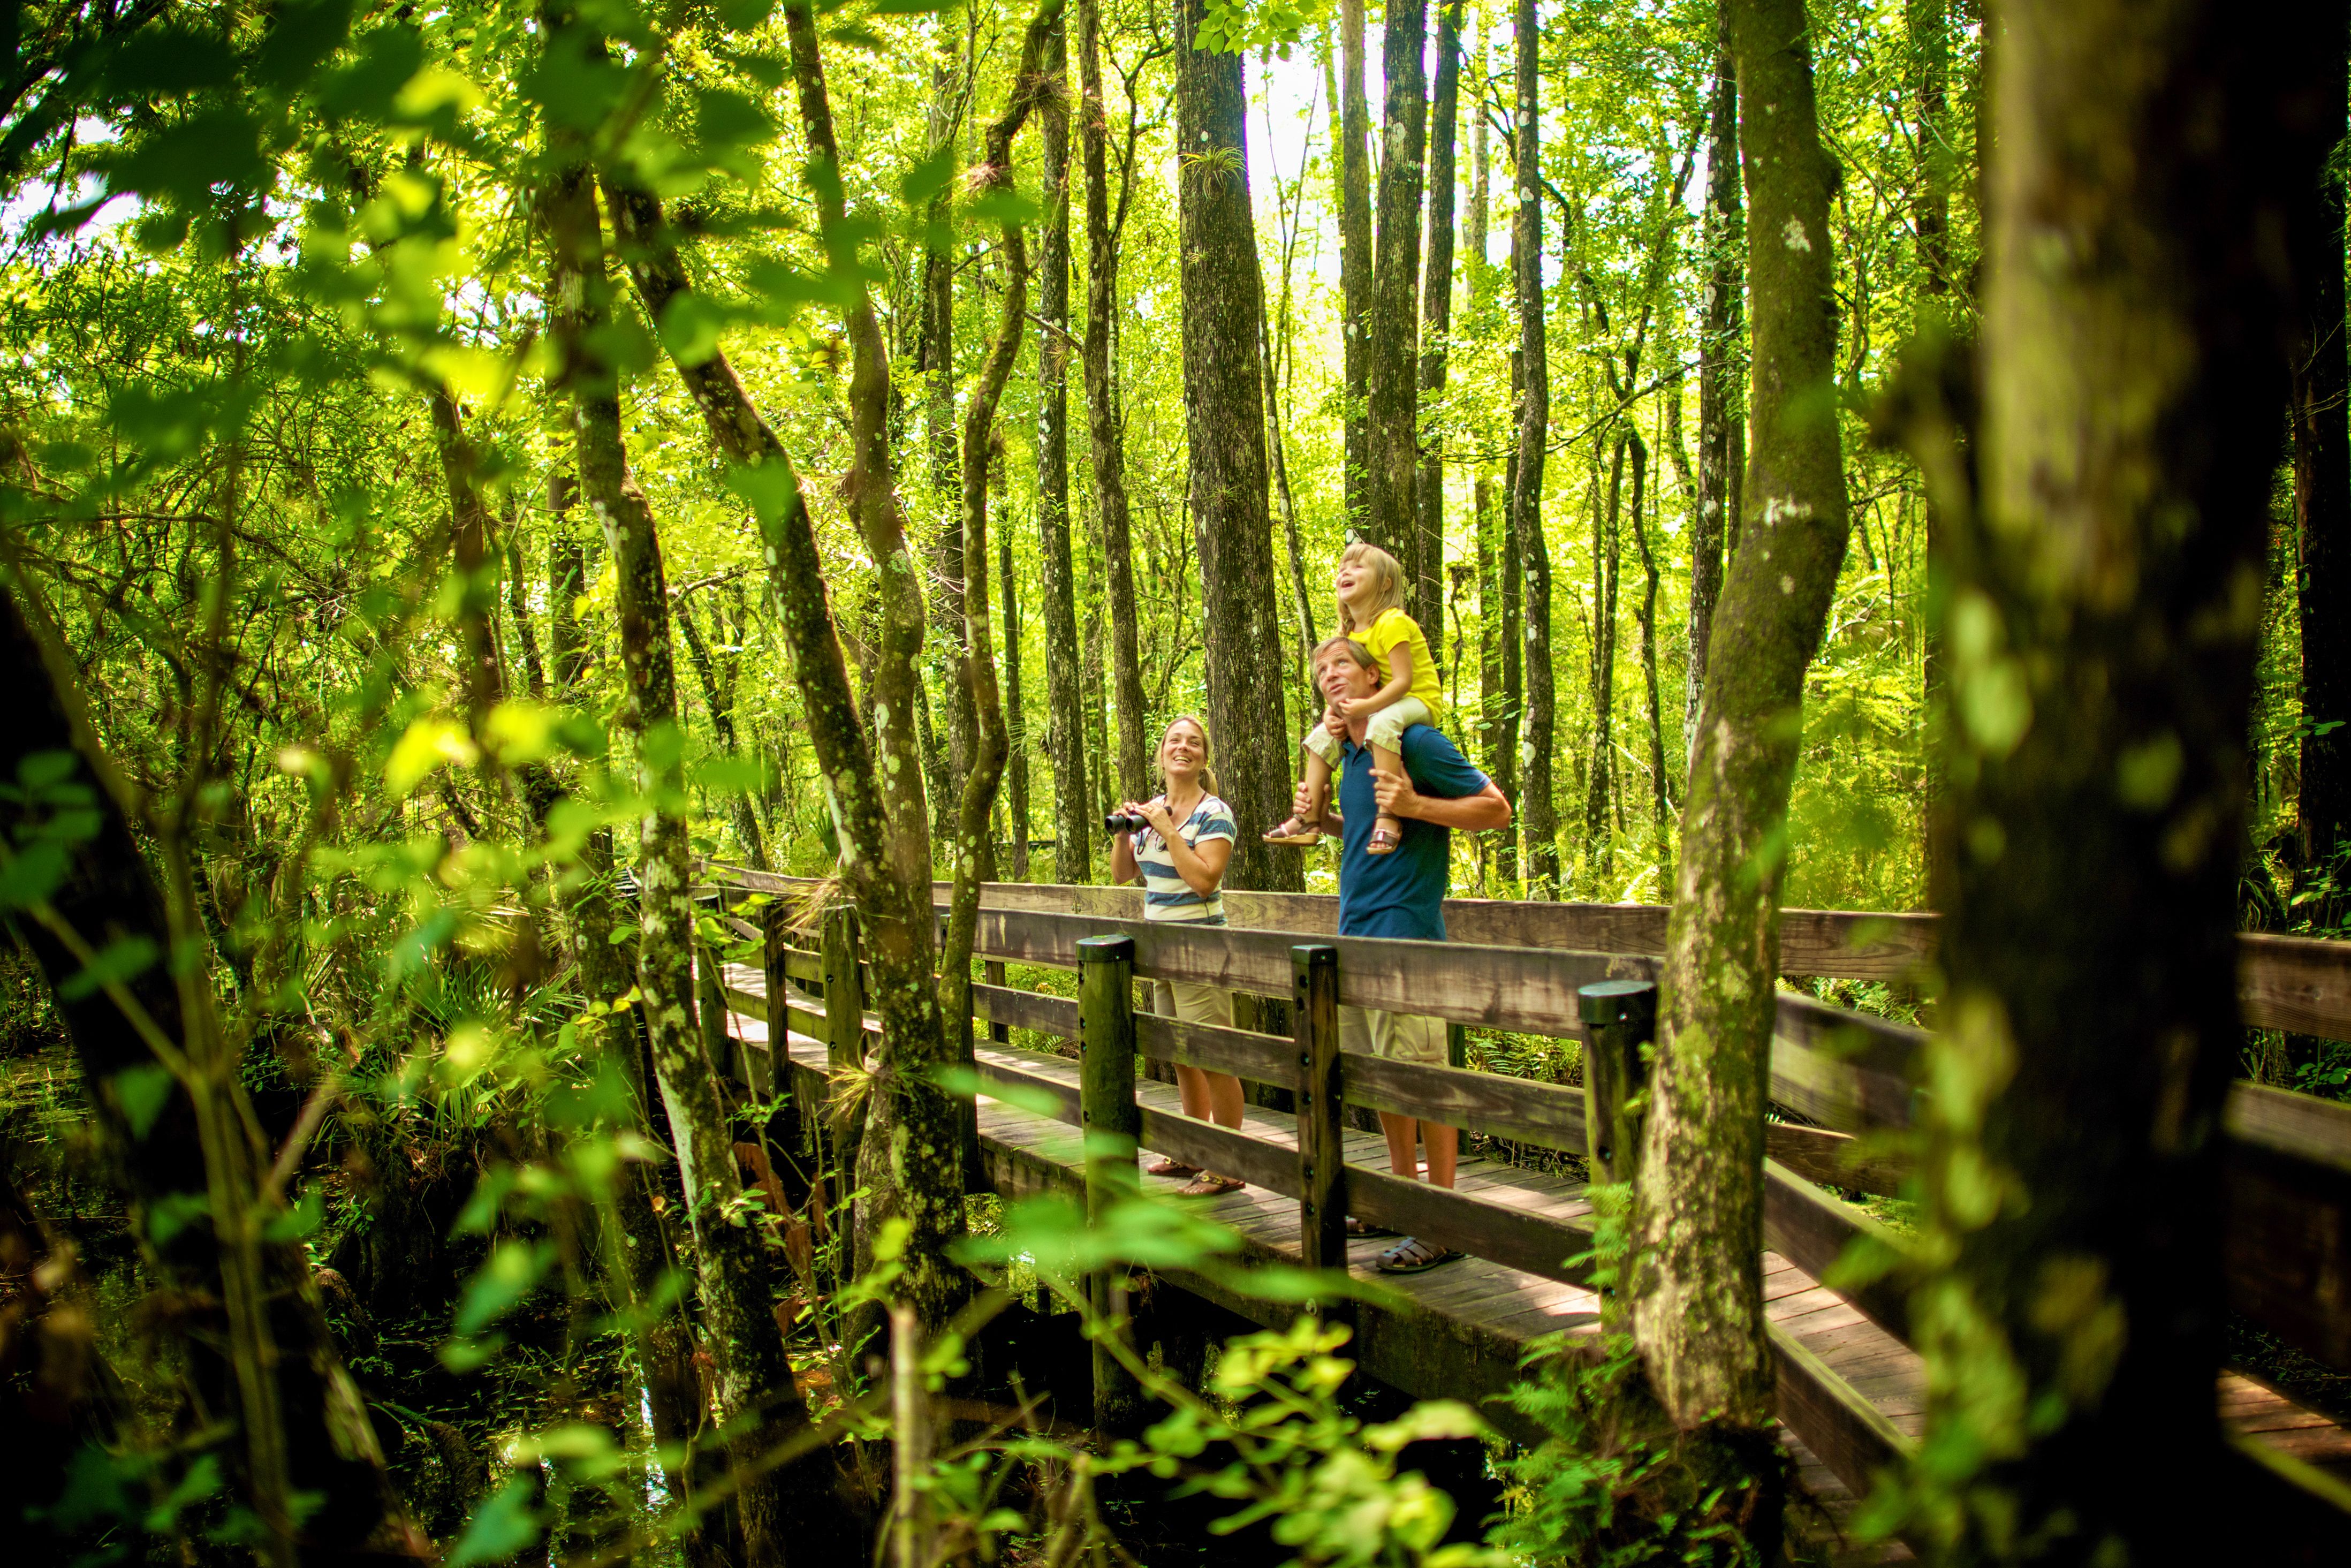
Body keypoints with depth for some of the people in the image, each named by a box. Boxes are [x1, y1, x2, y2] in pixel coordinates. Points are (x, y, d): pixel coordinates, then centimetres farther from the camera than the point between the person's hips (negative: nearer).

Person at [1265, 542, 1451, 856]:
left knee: (1382, 723, -40)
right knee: (1322, 736, 4)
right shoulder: (1351, 631, 9)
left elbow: (1403, 680, -25)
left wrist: (1366, 707, -35)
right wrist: (1333, 713, -11)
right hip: (1378, 705, 9)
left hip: (1419, 701, -9)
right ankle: (1310, 818, 1)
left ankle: (1388, 817, -42)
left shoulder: (1392, 622, -18)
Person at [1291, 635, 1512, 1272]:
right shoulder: (1349, 754, 16)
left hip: (1403, 931, -9)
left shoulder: (1414, 741, -9)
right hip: (1356, 931, 9)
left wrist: (1414, 805, -21)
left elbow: (1496, 809, -10)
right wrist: (1321, 819, 13)